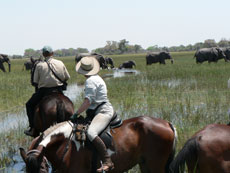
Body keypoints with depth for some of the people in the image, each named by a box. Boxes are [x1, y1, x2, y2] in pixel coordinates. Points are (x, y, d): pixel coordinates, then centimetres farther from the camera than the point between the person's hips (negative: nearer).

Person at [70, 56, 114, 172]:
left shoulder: (90, 81, -12)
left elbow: (88, 101, -20)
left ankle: (107, 162, -39)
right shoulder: (96, 78, 20)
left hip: (103, 111, -11)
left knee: (91, 133, -31)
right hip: (101, 110, 11)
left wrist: (76, 114, -19)